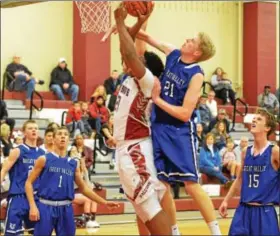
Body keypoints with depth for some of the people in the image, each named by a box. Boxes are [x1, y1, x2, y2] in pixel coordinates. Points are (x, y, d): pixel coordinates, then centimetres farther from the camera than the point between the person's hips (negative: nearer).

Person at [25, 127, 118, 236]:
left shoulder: (74, 164, 12)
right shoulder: (44, 159, 0)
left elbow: (83, 188, 20)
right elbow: (29, 182, 0)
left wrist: (104, 202, 16)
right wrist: (32, 206, -11)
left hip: (66, 209, 4)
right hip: (46, 206, -4)